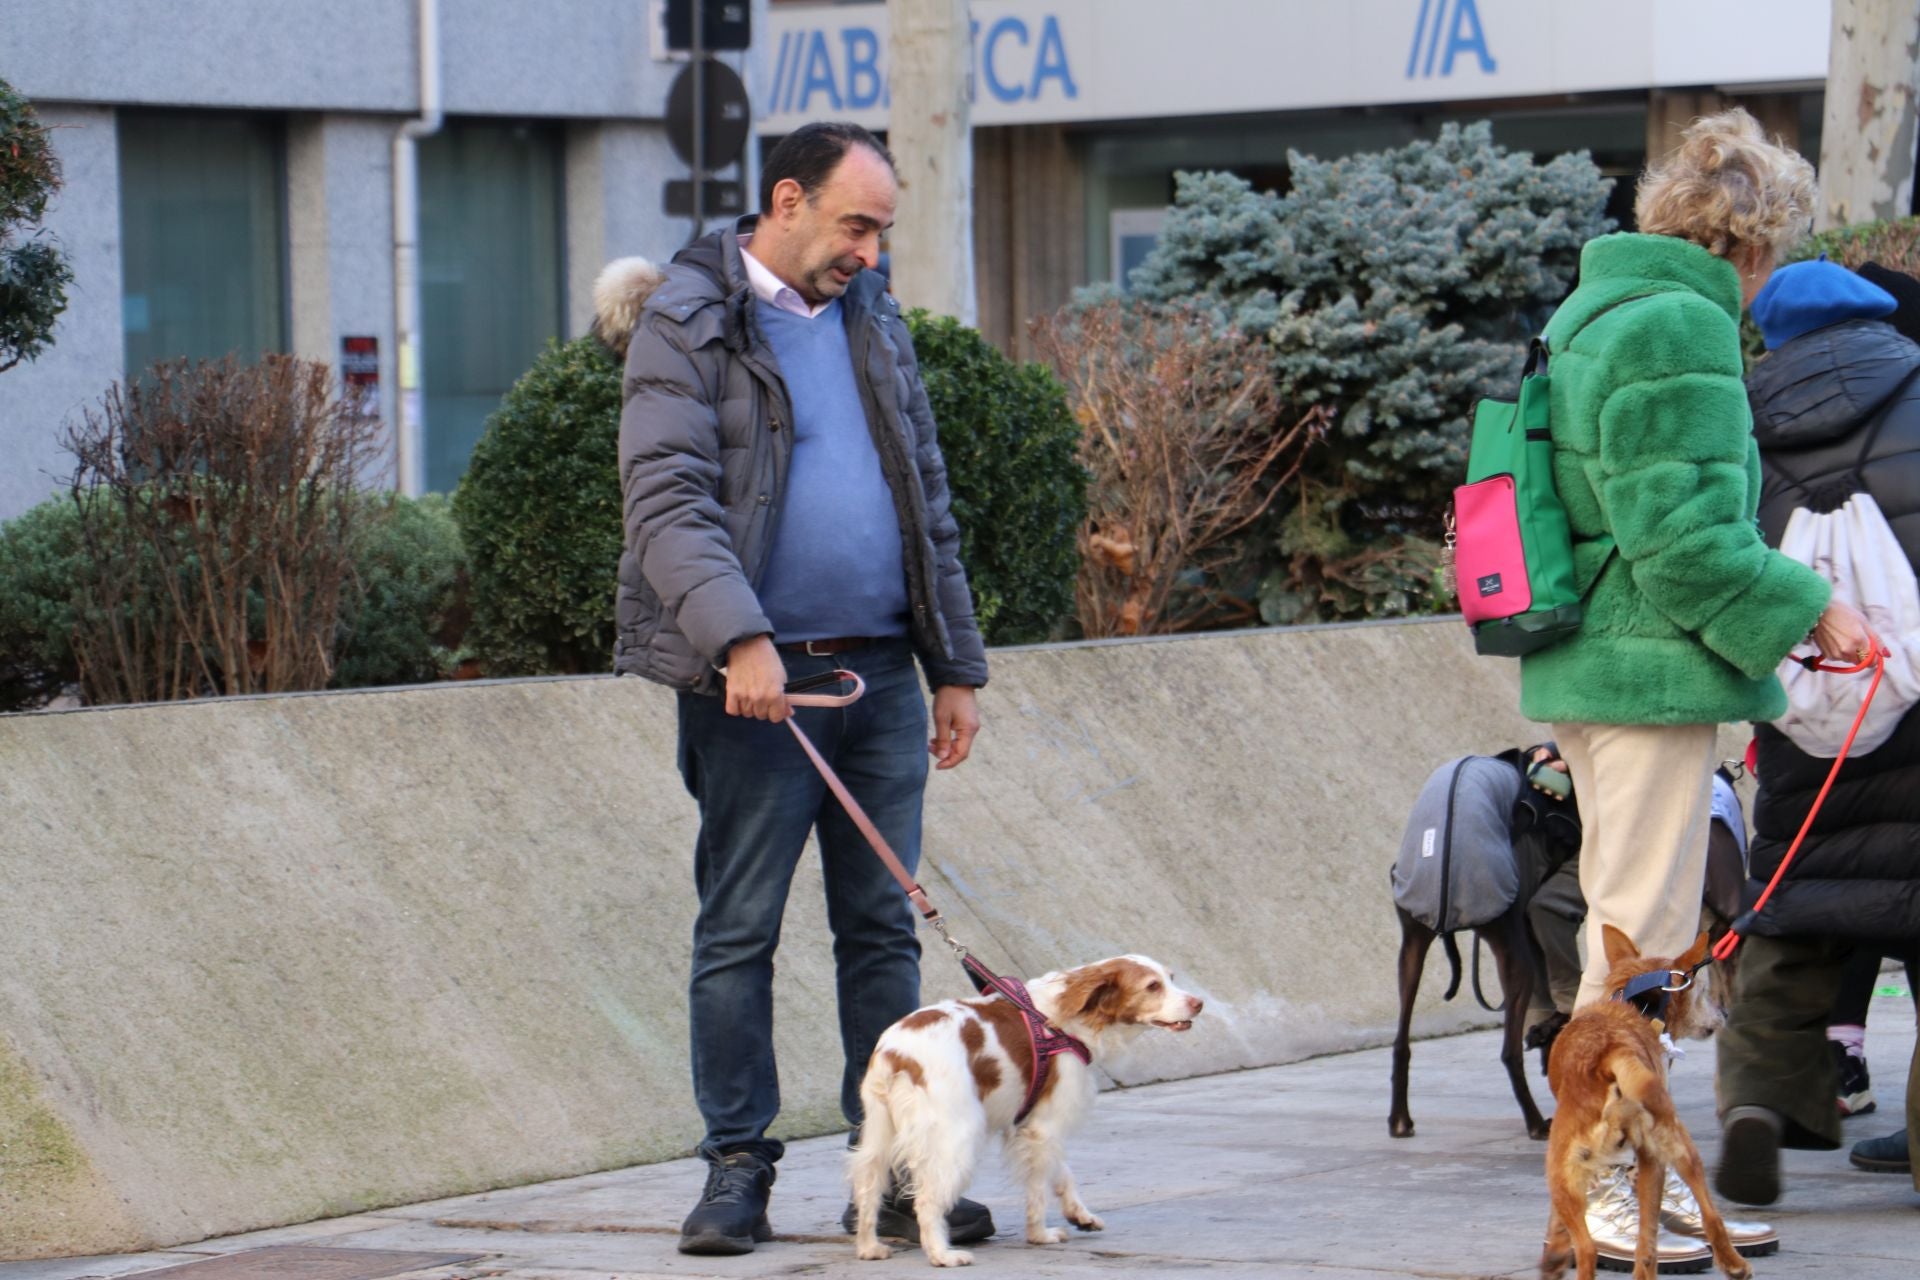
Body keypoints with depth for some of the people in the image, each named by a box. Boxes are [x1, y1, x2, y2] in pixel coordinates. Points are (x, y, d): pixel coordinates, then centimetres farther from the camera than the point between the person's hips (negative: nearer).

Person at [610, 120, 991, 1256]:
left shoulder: (875, 321, 16)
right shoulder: (688, 322, -4)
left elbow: (928, 505, 21)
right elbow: (666, 501, -15)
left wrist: (957, 668, 16)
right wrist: (739, 637, -27)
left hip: (880, 673, 6)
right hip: (756, 682, -5)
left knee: (883, 928, 6)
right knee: (739, 933, 0)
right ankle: (739, 1170, 6)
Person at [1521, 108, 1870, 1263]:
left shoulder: (1589, 314, 16)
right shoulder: (1681, 330, -16)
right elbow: (1688, 541, -21)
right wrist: (1804, 610, -11)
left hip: (1587, 669, 11)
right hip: (1652, 674, -11)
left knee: (1630, 926, 16)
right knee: (1644, 932, -5)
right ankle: (1600, 1190, -2)